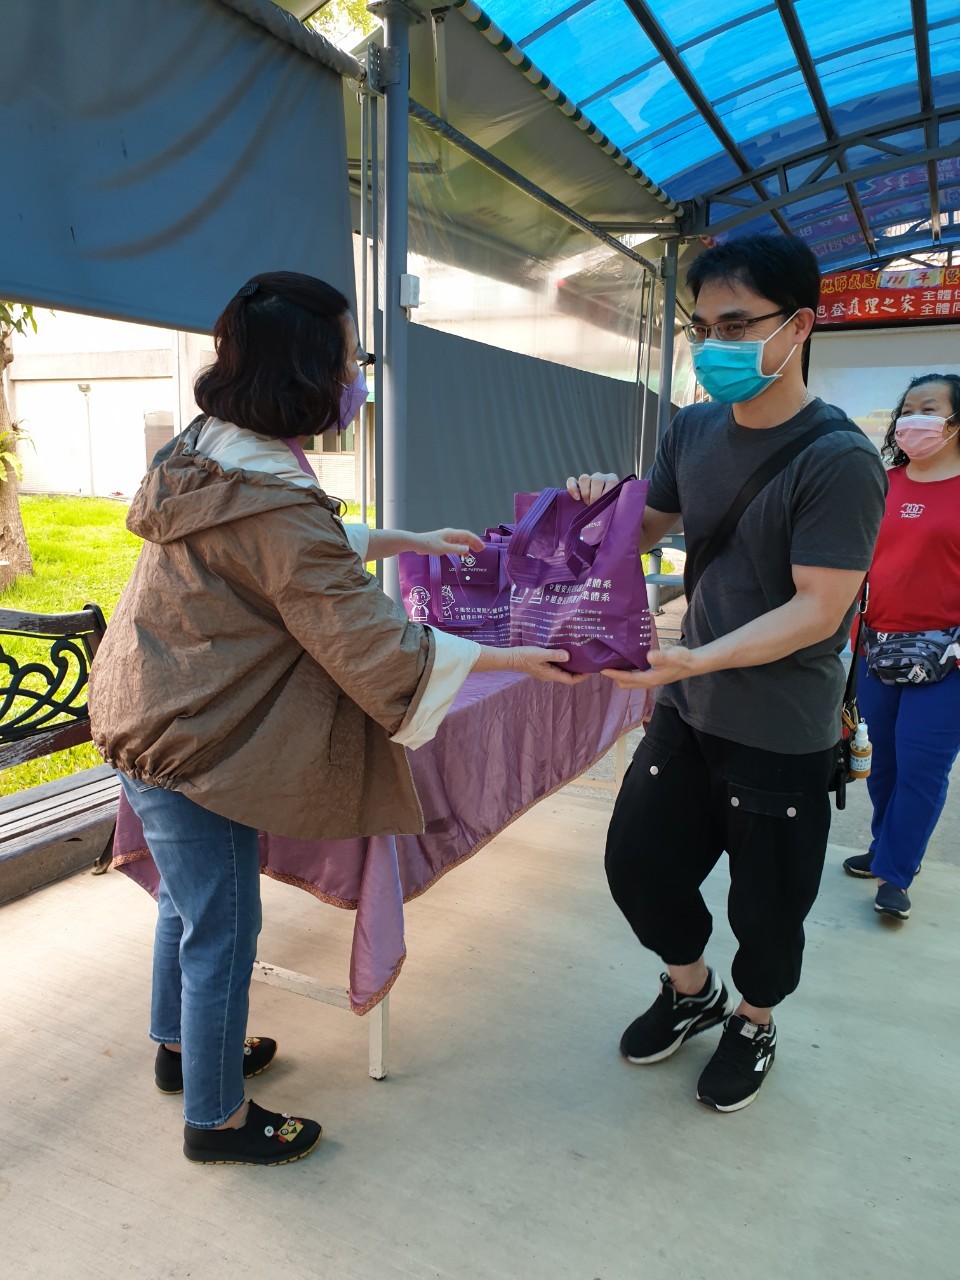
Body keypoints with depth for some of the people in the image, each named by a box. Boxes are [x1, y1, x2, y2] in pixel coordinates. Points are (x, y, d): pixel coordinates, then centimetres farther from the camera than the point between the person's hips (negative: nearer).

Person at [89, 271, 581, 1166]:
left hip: (145, 716, 10)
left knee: (188, 899, 26)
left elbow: (309, 554, 17)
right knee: (223, 929, 8)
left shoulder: (213, 447, 3)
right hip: (191, 746, -10)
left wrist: (413, 540, 18)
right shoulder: (273, 500, -28)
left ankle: (181, 1044, 50)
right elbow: (370, 642, -27)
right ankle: (216, 1118, 31)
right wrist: (512, 658, -18)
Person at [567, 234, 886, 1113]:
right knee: (639, 861, 13)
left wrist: (696, 659, -35)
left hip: (783, 739, -5)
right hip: (689, 711, 6)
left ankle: (755, 1021, 43)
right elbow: (650, 528, 13)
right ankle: (691, 990, 42)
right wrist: (606, 504, -9)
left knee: (766, 904, 12)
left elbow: (818, 610, -23)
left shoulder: (839, 461, -19)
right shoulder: (694, 431, 1)